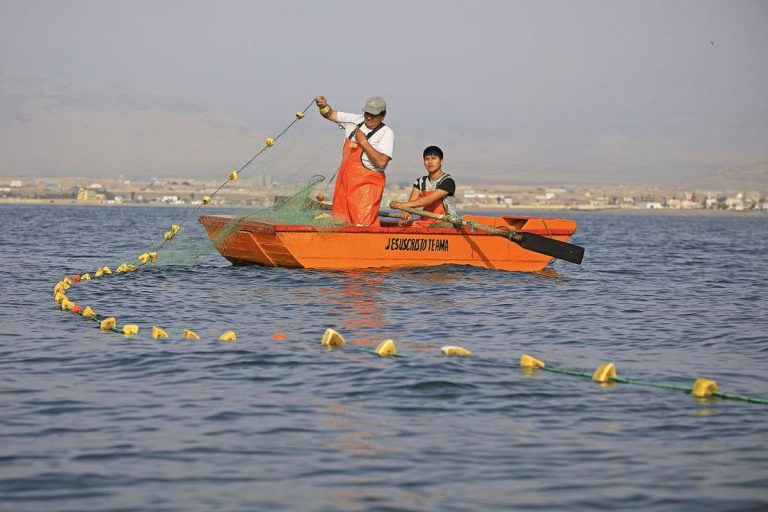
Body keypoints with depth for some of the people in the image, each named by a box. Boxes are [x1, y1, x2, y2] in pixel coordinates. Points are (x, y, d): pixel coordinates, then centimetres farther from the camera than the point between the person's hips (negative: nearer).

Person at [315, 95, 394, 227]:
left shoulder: (386, 133, -9)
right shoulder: (355, 121, 10)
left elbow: (381, 162, -21)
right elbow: (331, 114, 20)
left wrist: (364, 142, -18)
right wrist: (324, 106, -3)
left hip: (367, 184, -7)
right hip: (345, 179, 7)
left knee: (362, 224, -16)